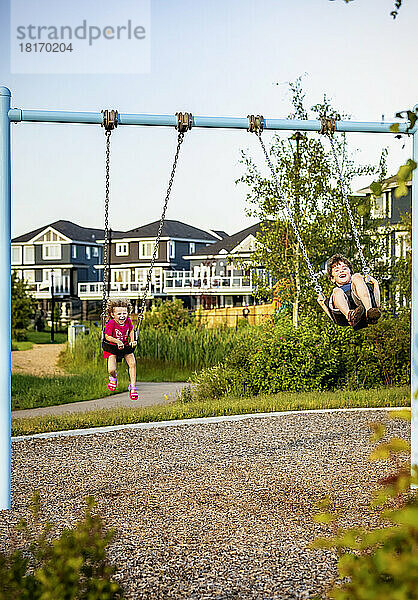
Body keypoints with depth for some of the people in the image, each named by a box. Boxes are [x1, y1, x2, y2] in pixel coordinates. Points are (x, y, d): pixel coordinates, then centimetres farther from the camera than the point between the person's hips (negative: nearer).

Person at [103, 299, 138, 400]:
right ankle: (113, 377, 23)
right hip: (112, 348, -4)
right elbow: (107, 336, -14)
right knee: (111, 370, -19)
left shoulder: (128, 321, -6)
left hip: (126, 347, 4)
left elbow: (131, 331, 13)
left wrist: (132, 340, -1)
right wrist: (117, 341, -26)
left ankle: (133, 387, -3)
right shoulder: (111, 323, -19)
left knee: (132, 363, -19)